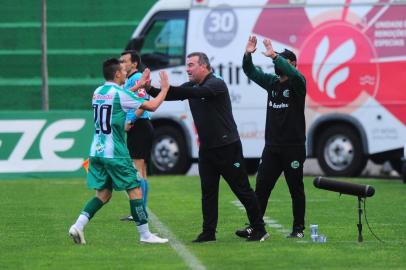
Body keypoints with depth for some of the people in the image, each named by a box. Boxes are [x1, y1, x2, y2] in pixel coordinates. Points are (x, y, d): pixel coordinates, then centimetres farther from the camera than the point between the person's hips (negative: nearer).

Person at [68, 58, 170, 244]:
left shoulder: (98, 92, 10)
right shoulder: (119, 94, -12)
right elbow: (151, 106, -9)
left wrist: (138, 86, 35)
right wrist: (164, 89, 7)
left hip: (96, 151, 7)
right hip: (115, 152, -7)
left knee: (103, 194, 11)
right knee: (134, 190, 1)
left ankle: (78, 225, -5)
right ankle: (145, 234, 3)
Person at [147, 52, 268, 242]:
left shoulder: (216, 84, -15)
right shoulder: (191, 87, 9)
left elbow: (198, 93, -33)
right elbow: (170, 96, 0)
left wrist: (169, 88, -39)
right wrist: (150, 89, -19)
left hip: (227, 147, -7)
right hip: (206, 148, 7)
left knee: (242, 189, -1)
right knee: (208, 191, 6)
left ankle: (259, 230, 5)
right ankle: (208, 232, 10)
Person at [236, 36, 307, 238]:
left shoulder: (297, 83, -5)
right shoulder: (272, 82, 11)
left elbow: (293, 73, -28)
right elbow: (251, 72, 5)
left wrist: (274, 56, -35)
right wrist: (248, 55, -14)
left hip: (293, 147, -5)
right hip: (272, 147, 5)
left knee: (296, 189, 4)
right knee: (261, 187, -2)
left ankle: (298, 228, 11)